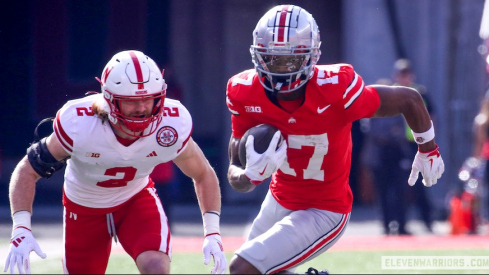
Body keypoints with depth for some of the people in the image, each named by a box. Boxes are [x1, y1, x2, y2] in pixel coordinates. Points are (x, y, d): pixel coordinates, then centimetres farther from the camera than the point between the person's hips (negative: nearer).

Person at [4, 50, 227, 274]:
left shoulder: (171, 127, -27)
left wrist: (212, 234, -16)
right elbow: (27, 171, -21)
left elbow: (204, 175, -6)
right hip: (84, 207, 0)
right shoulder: (78, 125, -32)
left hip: (137, 199, 0)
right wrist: (21, 229, -34)